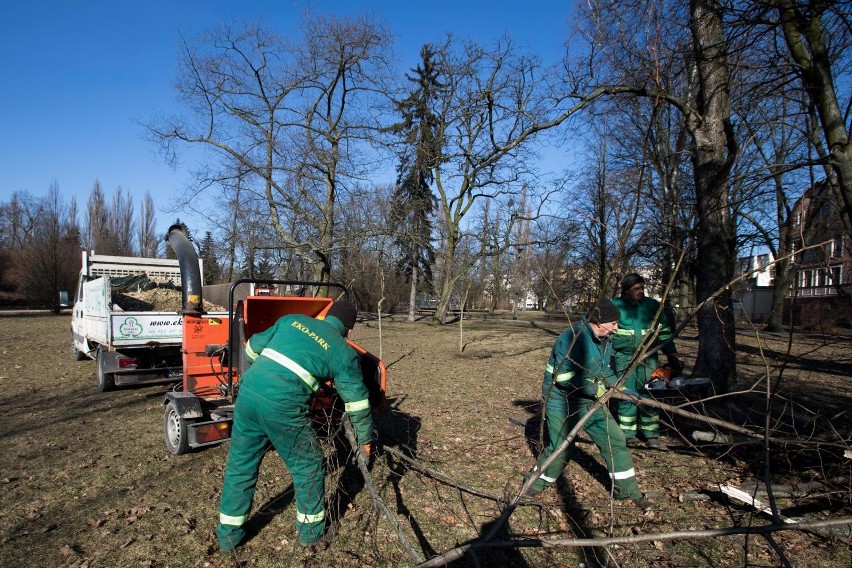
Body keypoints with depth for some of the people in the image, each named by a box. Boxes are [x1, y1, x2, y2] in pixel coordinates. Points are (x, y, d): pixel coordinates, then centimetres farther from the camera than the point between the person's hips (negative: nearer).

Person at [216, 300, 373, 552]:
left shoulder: (292, 320, 18)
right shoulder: (343, 351, 8)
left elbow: (253, 347, 24)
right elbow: (357, 400, 12)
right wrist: (365, 439, 24)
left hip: (248, 392, 5)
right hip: (282, 406, -5)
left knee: (240, 465, 20)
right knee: (308, 466, 17)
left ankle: (228, 535, 33)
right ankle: (310, 531, 31)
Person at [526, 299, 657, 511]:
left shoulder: (602, 338, 2)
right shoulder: (573, 338, -27)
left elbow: (604, 370, 16)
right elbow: (565, 378, -30)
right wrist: (598, 389, -23)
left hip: (590, 400, 8)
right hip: (561, 400, -8)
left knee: (615, 440, 7)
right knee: (560, 449, -3)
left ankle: (628, 491, 24)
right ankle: (534, 485, 22)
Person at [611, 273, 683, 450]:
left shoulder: (653, 306, 3)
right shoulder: (615, 306, -2)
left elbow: (665, 333, 9)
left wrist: (672, 356, 5)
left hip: (648, 357, 2)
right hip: (624, 357, -2)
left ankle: (652, 436, 14)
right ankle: (627, 434, 13)